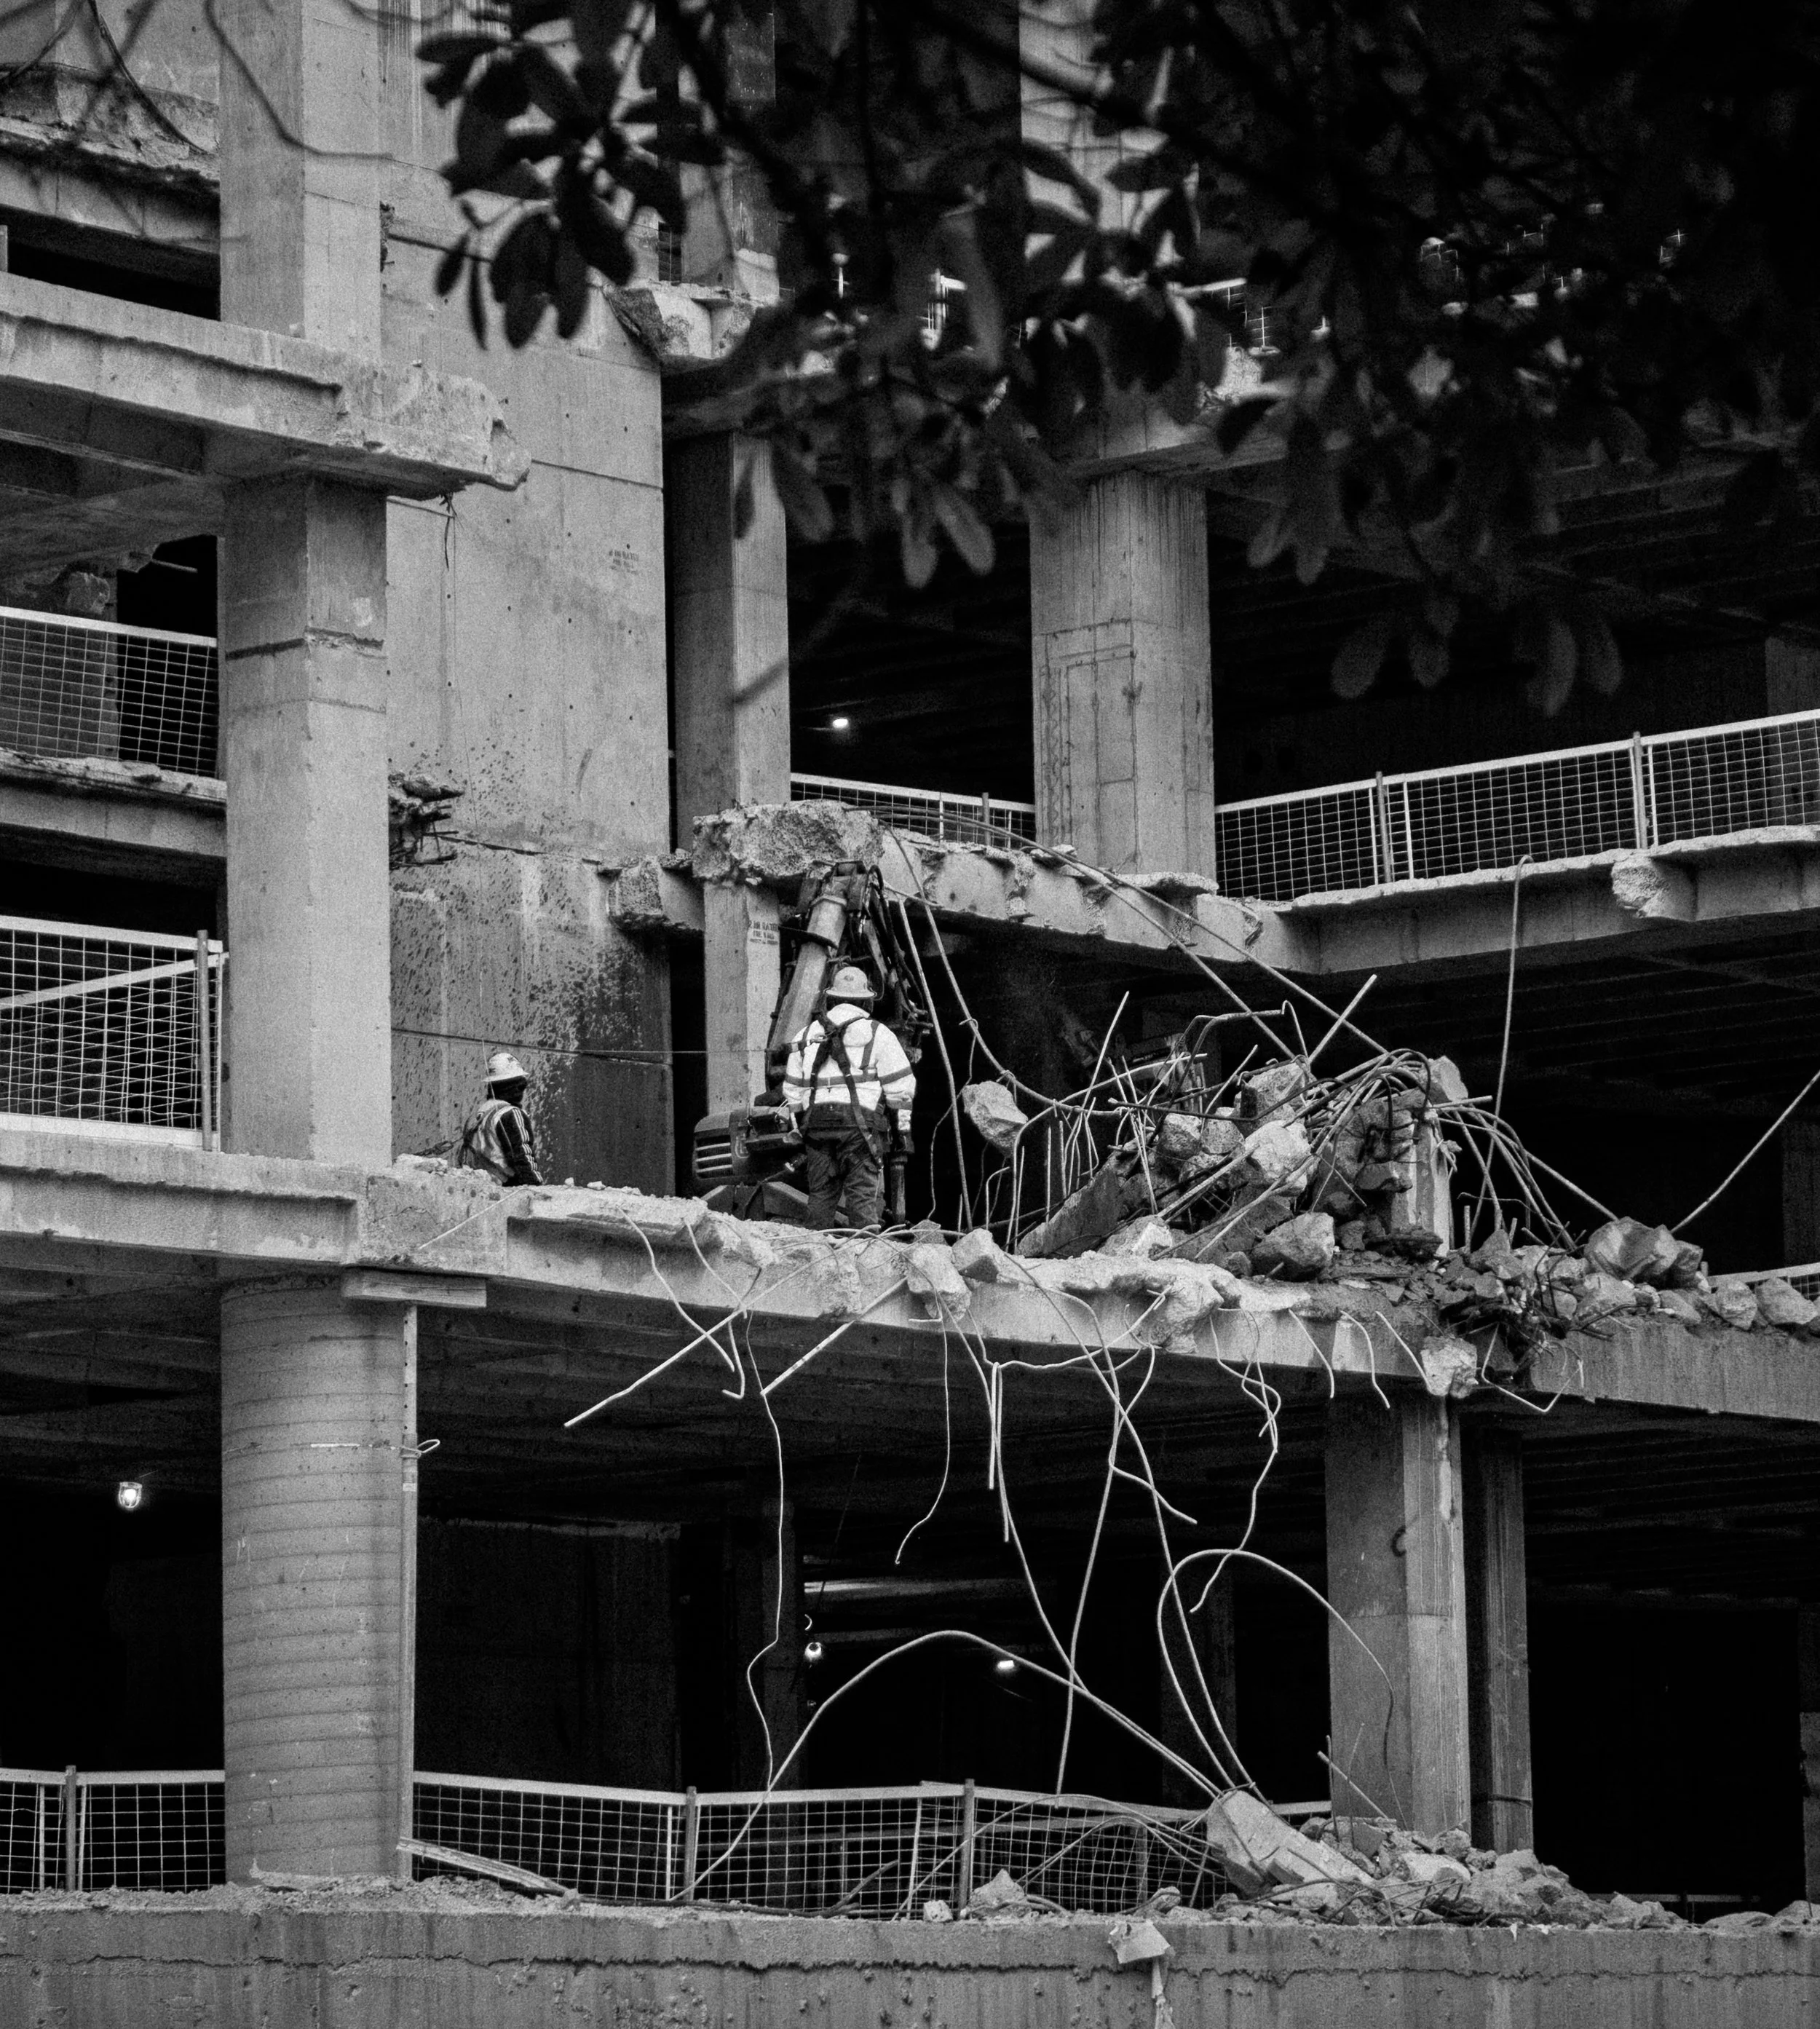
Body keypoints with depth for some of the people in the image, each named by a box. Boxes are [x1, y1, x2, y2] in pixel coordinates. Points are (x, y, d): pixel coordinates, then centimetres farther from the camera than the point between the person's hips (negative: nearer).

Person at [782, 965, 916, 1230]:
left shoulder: (808, 1036, 16)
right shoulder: (877, 1034, 3)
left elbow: (793, 1090, 18)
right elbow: (899, 1086, 2)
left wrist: (799, 1125, 24)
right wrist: (904, 1126, 9)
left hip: (816, 1122, 4)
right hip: (861, 1123, -4)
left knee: (821, 1193, 8)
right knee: (863, 1194, -6)